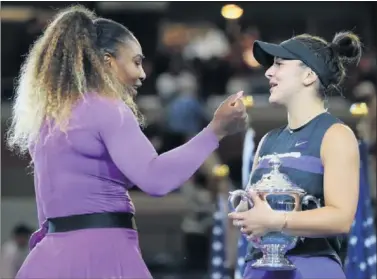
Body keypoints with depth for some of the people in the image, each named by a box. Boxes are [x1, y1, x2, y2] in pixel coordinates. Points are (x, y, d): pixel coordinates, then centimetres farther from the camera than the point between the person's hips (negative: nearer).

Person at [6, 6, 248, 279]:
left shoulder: (48, 116, 18)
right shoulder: (107, 110, -9)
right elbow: (155, 178, -21)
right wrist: (216, 131, -20)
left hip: (55, 254, 9)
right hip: (101, 254, -9)